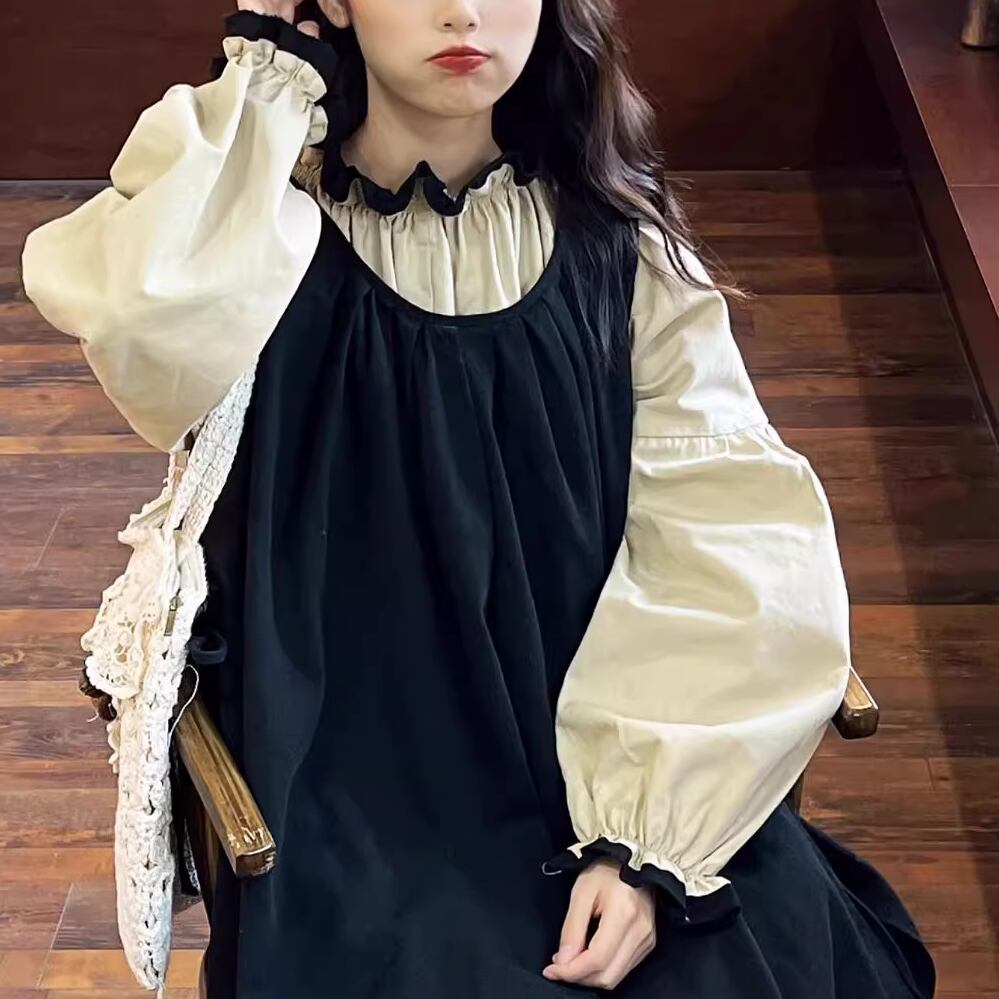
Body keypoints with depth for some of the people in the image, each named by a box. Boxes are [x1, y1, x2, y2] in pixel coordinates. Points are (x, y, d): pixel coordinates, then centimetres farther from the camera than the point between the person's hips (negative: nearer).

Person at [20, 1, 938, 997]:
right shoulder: (268, 227, -4)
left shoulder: (614, 241, 1)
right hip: (356, 792, -1)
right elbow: (139, 314, -29)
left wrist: (642, 835, -16)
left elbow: (729, 544, -6)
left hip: (597, 760, 2)